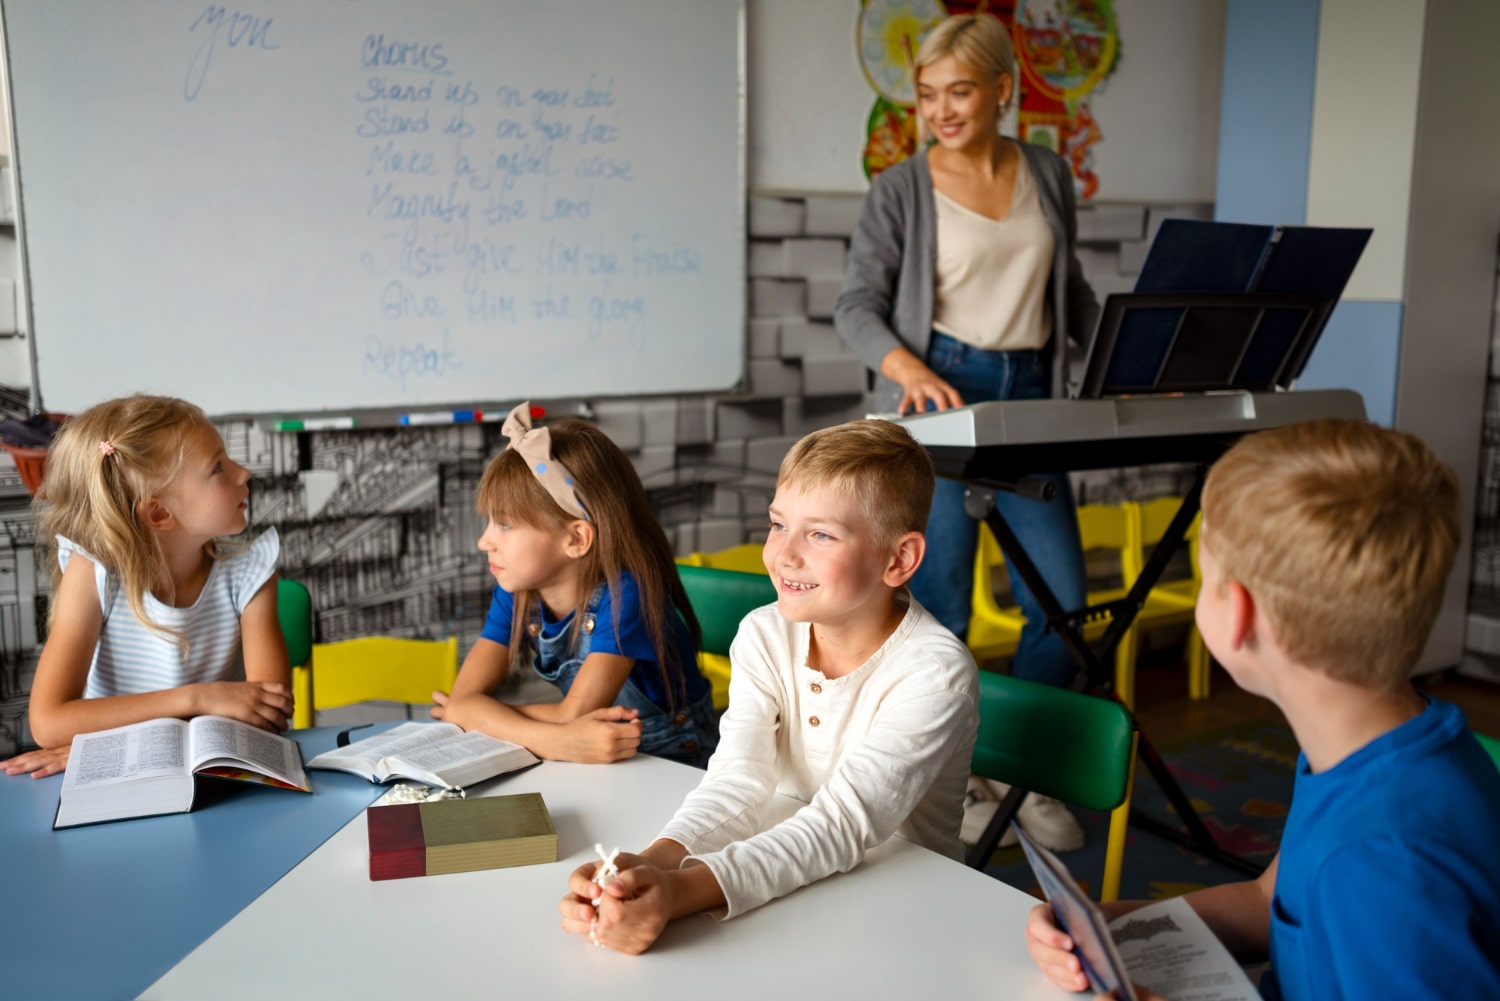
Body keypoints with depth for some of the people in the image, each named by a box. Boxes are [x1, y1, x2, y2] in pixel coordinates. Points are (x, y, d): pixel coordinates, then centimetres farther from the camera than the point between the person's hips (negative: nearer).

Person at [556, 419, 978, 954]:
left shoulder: (935, 672, -18)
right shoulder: (765, 636, -3)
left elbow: (843, 824, -26)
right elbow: (740, 784, -12)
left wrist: (682, 890, -39)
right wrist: (652, 864, -32)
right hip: (790, 884, 4)